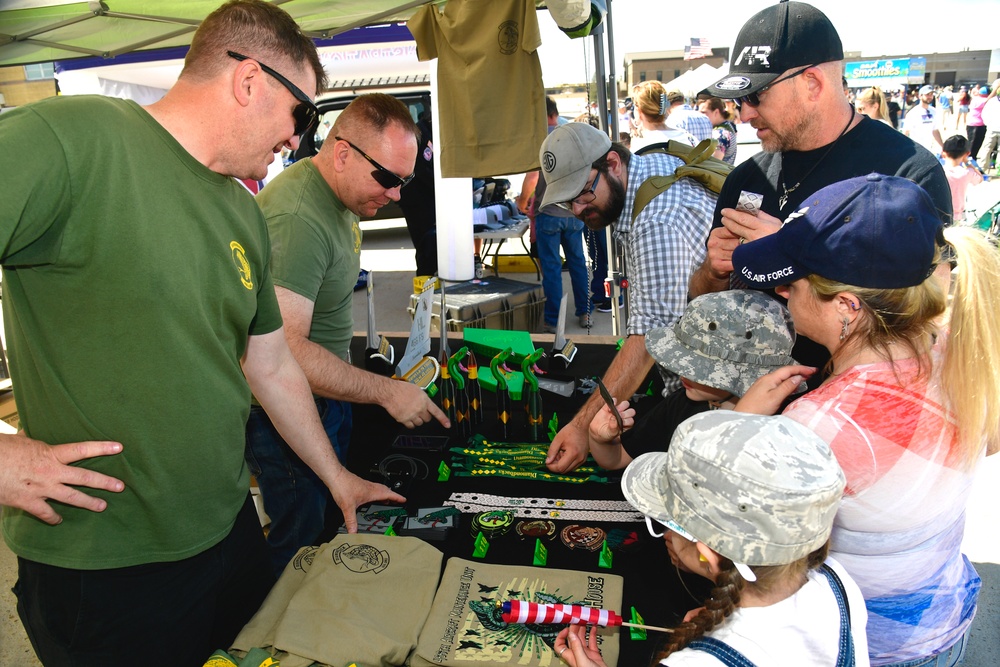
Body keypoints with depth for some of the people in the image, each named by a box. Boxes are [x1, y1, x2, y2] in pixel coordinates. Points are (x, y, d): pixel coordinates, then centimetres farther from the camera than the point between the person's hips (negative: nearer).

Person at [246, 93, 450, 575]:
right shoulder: (296, 217, -28)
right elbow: (286, 351, -33)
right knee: (303, 550, 4)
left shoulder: (341, 195, 5)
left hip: (328, 392, 10)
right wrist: (385, 391, -27)